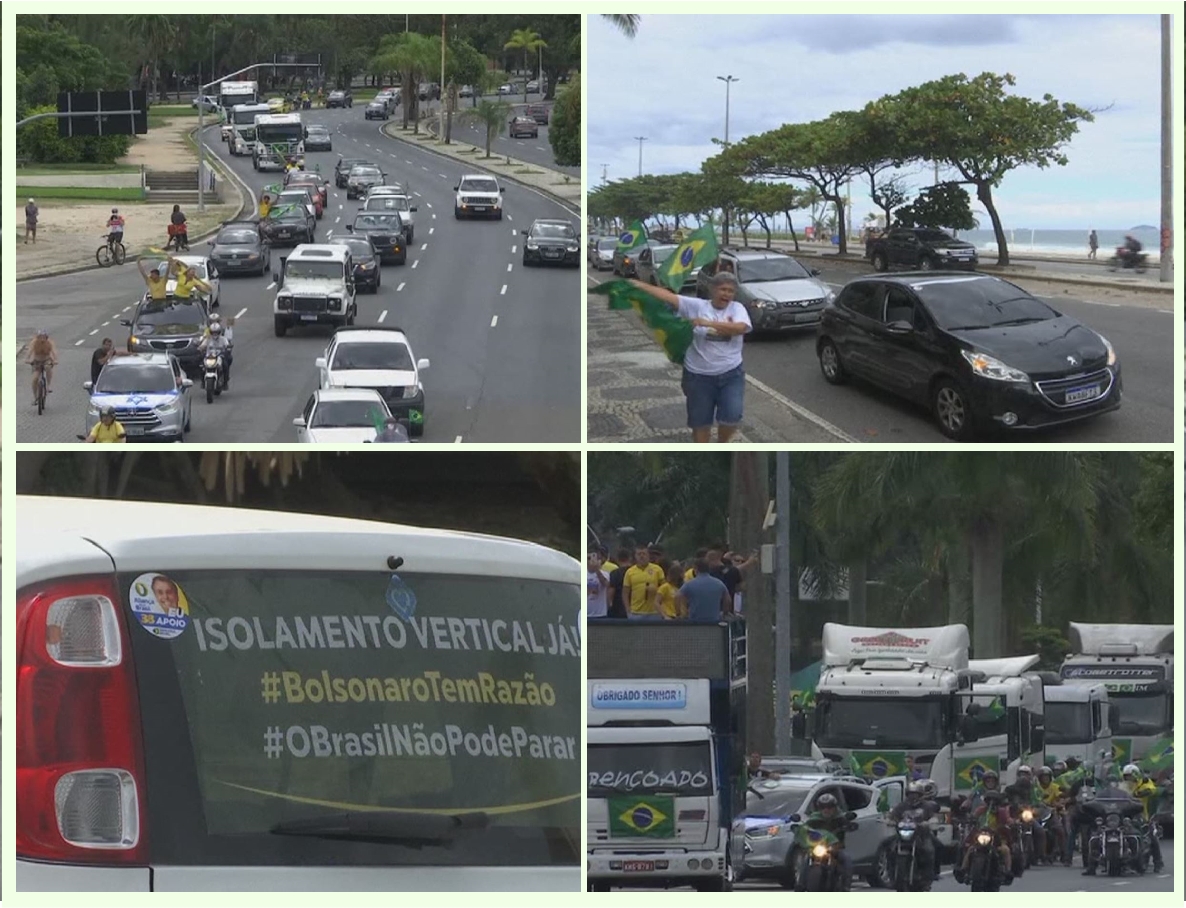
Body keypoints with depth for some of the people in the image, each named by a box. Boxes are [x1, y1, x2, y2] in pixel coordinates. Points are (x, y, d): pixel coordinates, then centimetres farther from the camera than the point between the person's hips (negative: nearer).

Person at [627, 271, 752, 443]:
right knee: (700, 421, 9)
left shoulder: (737, 309, -2)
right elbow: (668, 296, -10)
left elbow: (740, 327, -23)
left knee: (732, 417, -9)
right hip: (699, 375, 0)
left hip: (731, 374, 0)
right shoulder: (697, 306, -3)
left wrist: (709, 323, -28)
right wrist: (639, 286, -19)